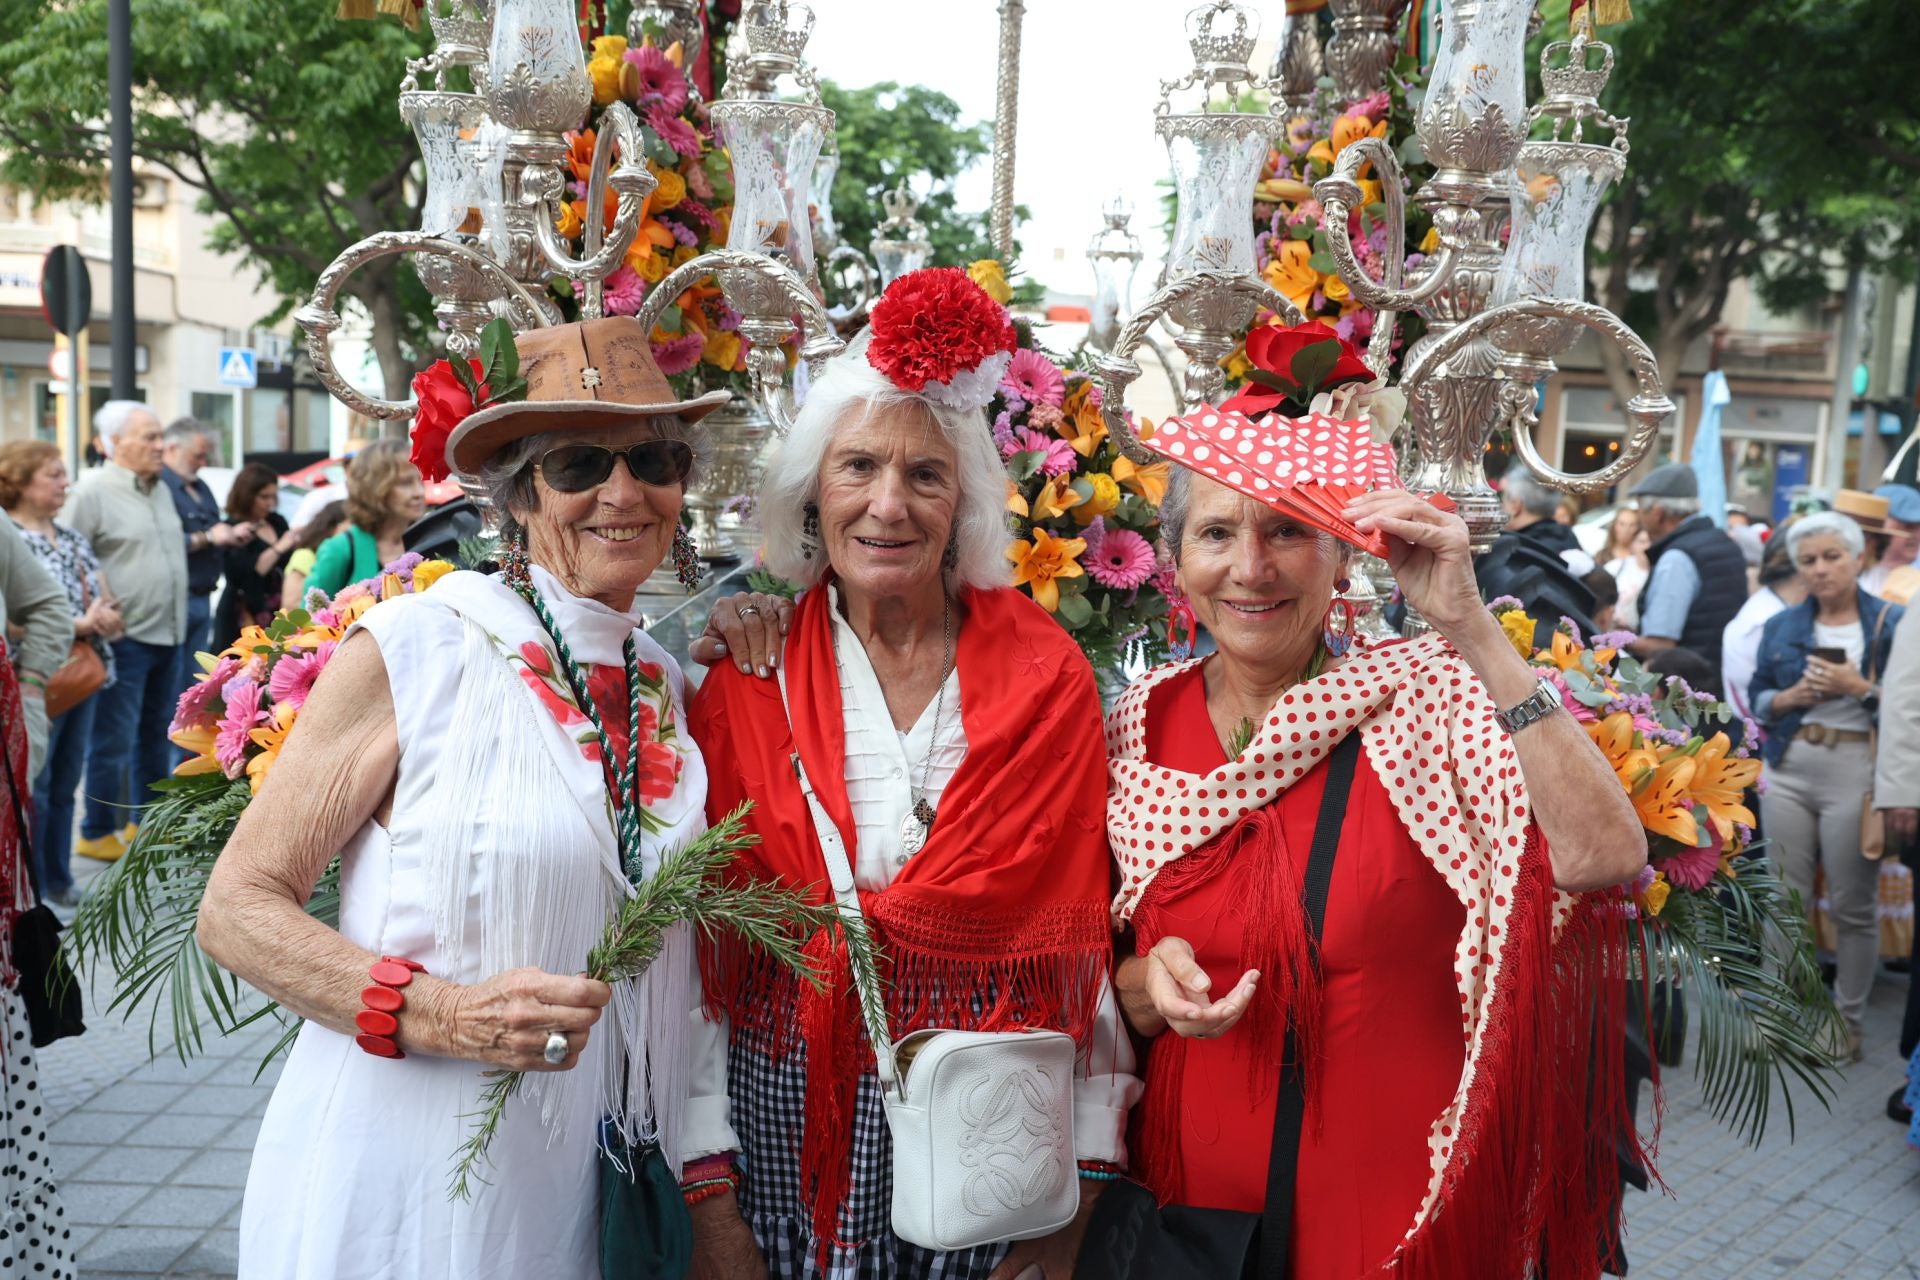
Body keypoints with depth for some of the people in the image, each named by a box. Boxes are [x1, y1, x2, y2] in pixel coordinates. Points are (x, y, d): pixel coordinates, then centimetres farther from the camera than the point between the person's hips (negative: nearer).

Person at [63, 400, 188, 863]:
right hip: (125, 637, -8)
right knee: (114, 740, -2)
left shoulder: (161, 490, 15)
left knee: (156, 734, 15)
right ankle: (97, 834, 10)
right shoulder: (92, 491, -10)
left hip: (168, 636, 8)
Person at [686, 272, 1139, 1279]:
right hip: (789, 1142, 1)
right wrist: (709, 1193, -6)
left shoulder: (1044, 675, -4)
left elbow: (1079, 936, -3)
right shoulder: (749, 684, -3)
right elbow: (707, 943, -3)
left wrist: (1080, 1189, -5)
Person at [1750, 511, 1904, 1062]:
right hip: (1788, 769, 4)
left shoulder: (1891, 623, -1)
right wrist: (1792, 696, -7)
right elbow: (1758, 698, 12)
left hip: (1856, 772, -3)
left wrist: (1860, 689, -16)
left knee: (1853, 906, 2)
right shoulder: (1782, 626, 10)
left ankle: (1848, 1018, 16)